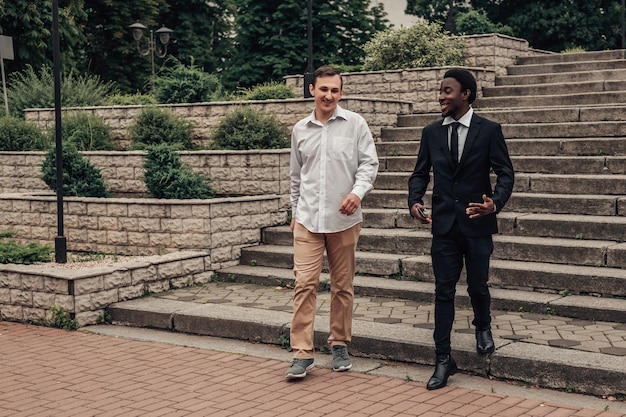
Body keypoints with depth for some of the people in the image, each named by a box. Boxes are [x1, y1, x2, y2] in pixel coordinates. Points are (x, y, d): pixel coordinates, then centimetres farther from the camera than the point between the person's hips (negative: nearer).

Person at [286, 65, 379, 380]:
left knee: (343, 285, 8)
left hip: (344, 218, -1)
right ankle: (302, 353, -3)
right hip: (308, 219, 1)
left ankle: (340, 344, 23)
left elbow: (369, 163, -3)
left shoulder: (355, 124, 0)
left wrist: (358, 191, -20)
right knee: (304, 283, -7)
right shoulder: (300, 129, 9)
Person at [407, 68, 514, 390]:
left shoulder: (489, 130, -5)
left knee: (477, 287, 11)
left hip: (477, 223, -2)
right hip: (443, 224, 2)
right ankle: (443, 359, 8)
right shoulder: (431, 132, 5)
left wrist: (495, 203, -24)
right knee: (444, 291, 2)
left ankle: (483, 327, 43)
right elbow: (420, 173, 9)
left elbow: (505, 173, -5)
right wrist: (415, 201, -11)